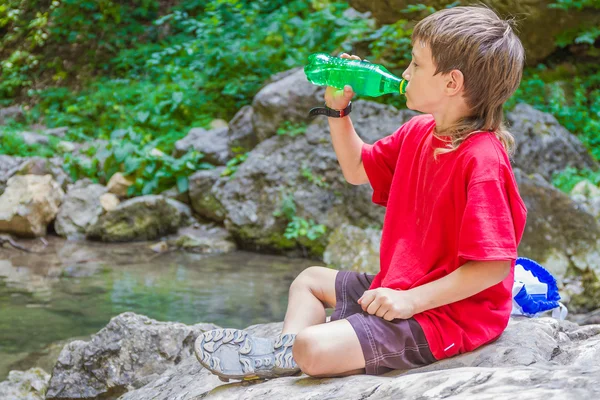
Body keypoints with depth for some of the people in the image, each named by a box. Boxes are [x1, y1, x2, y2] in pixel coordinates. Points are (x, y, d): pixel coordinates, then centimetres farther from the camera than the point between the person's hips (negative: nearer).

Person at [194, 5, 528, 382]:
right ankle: (279, 356, 7)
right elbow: (357, 169, 19)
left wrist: (412, 299, -27)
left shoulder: (482, 159, -26)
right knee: (311, 279, 24)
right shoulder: (418, 133, 4)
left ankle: (290, 353, 9)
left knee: (314, 348, -23)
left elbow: (495, 265, -28)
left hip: (448, 313, -10)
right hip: (401, 286, 10)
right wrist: (338, 108, 6)